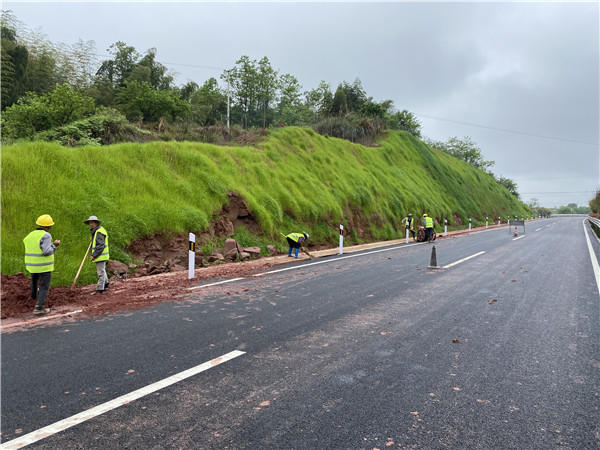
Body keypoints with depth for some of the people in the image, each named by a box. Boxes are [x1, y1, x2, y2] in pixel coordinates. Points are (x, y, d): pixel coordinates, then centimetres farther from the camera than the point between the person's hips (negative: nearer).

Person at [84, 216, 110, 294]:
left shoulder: (99, 232, -19)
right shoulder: (96, 231, 14)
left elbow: (100, 246, -25)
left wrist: (94, 255, -23)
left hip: (101, 256, -11)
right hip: (101, 256, 11)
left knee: (101, 272, -5)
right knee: (102, 271, 21)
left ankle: (99, 289, -1)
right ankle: (105, 285, 35)